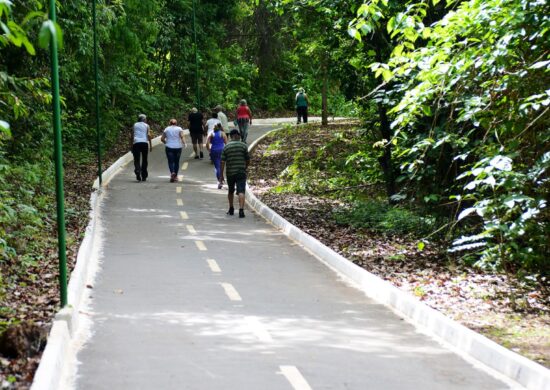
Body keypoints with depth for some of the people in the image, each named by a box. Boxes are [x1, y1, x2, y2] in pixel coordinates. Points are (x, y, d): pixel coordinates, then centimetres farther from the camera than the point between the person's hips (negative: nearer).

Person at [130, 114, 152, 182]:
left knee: (136, 160, -1)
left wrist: (131, 146, 11)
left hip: (136, 143, 0)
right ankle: (144, 176, 13)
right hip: (144, 143, 0)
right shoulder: (146, 126, 9)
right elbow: (149, 135, -4)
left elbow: (132, 136, 8)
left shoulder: (135, 125, 13)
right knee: (144, 160, 10)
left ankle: (137, 171, -29)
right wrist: (150, 145, -3)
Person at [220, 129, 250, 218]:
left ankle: (231, 209, 30)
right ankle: (241, 210, -24)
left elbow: (222, 162, -4)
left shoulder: (226, 147, 0)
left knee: (230, 191, 20)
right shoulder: (243, 146, -2)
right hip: (241, 172, -2)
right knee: (241, 191, -9)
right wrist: (245, 168, 22)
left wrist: (221, 175, -1)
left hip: (230, 173, 2)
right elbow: (248, 160, 3)